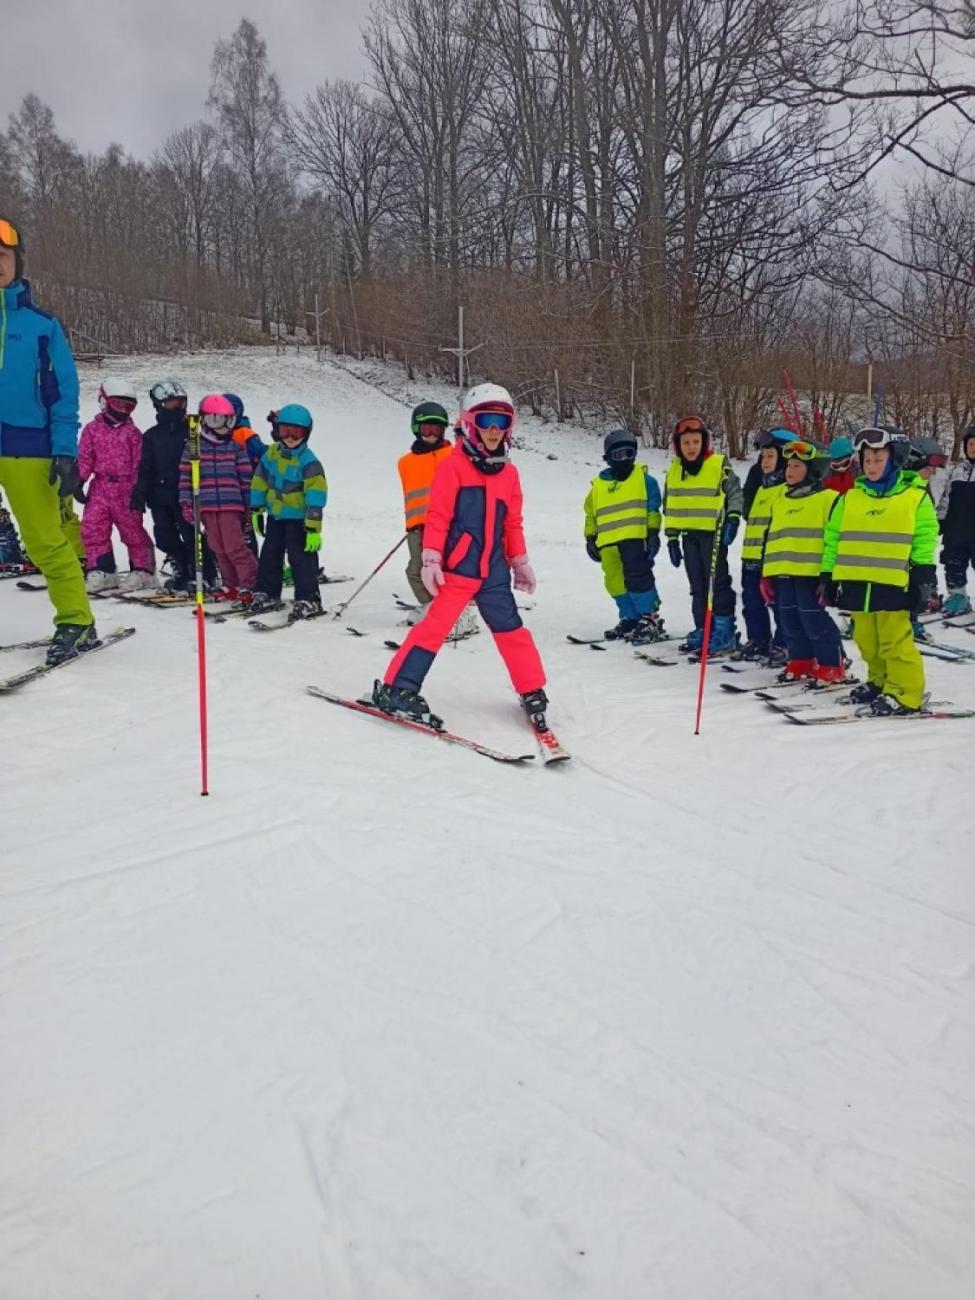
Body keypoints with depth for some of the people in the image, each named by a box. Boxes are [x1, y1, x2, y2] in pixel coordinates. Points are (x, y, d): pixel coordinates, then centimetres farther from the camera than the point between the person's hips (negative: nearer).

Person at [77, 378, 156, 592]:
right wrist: (79, 479, -2)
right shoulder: (92, 429, 8)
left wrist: (138, 490, -5)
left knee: (132, 530, 2)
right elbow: (84, 457, 8)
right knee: (92, 528, -2)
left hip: (126, 489, -2)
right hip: (100, 487, 2)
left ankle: (142, 569, 12)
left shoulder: (132, 433, 4)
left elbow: (138, 463, 1)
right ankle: (101, 571, 6)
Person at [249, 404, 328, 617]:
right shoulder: (271, 454, 1)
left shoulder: (308, 461, -17)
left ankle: (308, 599, 1)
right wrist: (256, 509, 10)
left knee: (301, 558, -6)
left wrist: (314, 528, -25)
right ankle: (267, 593, 27)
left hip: (298, 518, -6)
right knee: (270, 555, 14)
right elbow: (260, 481, 10)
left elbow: (316, 497, -21)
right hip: (275, 515, 7)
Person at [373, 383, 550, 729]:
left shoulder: (509, 472, 13)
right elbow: (437, 516, -8)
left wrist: (520, 562, 17)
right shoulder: (454, 465, -5)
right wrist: (431, 559, -13)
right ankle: (395, 689, -3)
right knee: (435, 625, -9)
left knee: (511, 630, 10)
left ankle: (532, 692, 23)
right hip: (457, 567, -5)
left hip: (494, 571, 5)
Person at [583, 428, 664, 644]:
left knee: (638, 578, -12)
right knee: (615, 583, 7)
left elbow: (653, 509, 3)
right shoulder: (598, 484, 15)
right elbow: (590, 513, 20)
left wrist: (653, 532, -5)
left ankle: (650, 620, -5)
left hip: (635, 538, -5)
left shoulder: (644, 478, 5)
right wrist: (590, 538, 16)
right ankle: (630, 619, 17)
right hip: (608, 542, 5)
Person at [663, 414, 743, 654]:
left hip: (713, 533, -5)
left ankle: (724, 633, -1)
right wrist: (672, 537, 13)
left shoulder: (719, 465, -6)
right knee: (697, 586, 11)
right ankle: (702, 631, 18)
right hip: (689, 534, 6)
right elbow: (670, 506, 15)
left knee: (717, 582, -6)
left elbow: (735, 493, -1)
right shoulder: (674, 470, 10)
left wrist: (733, 519, -13)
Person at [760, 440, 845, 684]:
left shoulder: (828, 499, -3)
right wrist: (766, 574, 17)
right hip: (781, 573, 7)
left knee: (815, 620, -4)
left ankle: (831, 666, 7)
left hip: (810, 572, -7)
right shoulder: (779, 500, 17)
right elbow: (769, 538, 21)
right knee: (790, 622, 11)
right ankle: (801, 661, 24)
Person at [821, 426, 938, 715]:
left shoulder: (915, 497, 3)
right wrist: (828, 577, 11)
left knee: (895, 641, -6)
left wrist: (922, 575, -5)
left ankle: (904, 693, 2)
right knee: (867, 641, 12)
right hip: (856, 582, 5)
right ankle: (879, 681, 28)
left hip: (892, 583, -4)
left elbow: (925, 538, 2)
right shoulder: (850, 498, 12)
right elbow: (833, 538, 14)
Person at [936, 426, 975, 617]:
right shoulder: (957, 470, 11)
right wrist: (939, 520, 12)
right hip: (955, 530, 5)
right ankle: (957, 597, 23)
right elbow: (945, 498, 16)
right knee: (954, 566, 11)